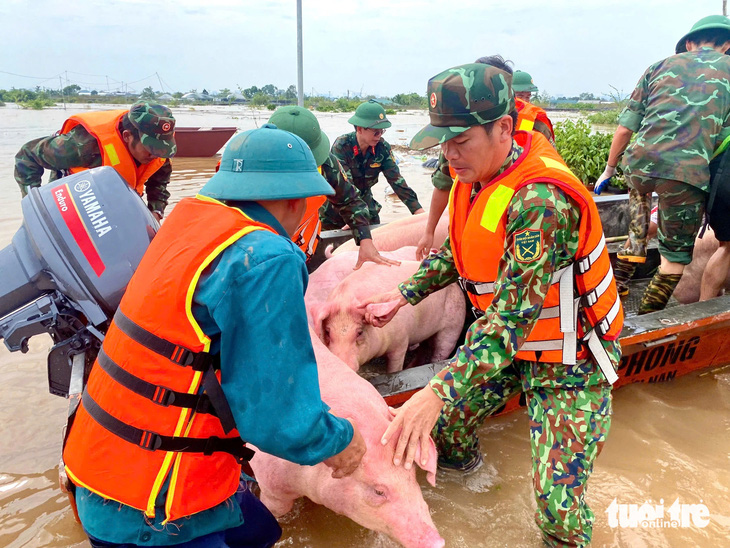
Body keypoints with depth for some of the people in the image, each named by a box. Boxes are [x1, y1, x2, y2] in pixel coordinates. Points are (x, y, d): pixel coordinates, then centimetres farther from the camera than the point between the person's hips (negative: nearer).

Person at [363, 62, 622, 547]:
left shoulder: (542, 200, -32)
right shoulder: (474, 176, -4)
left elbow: (513, 314, -38)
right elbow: (455, 253, 12)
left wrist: (439, 393, -43)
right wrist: (401, 297, 4)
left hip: (568, 359, -7)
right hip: (501, 340, 7)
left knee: (557, 505, -7)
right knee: (443, 424, 12)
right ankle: (462, 463, 48)